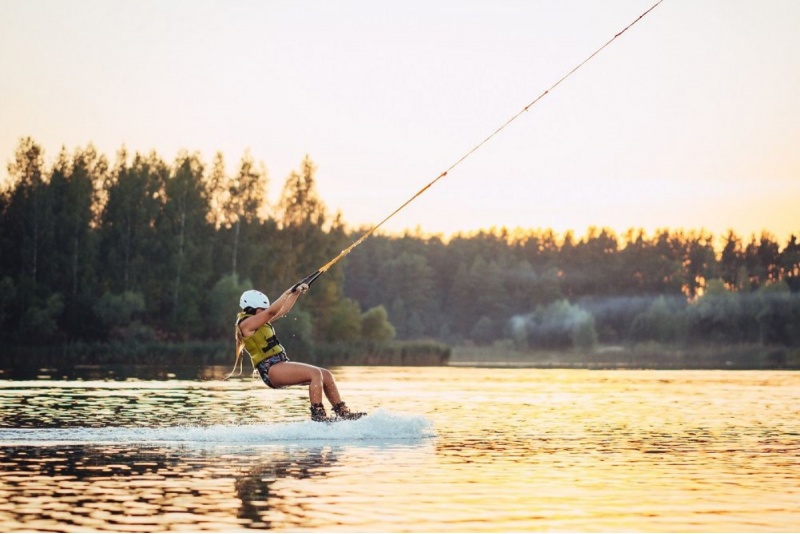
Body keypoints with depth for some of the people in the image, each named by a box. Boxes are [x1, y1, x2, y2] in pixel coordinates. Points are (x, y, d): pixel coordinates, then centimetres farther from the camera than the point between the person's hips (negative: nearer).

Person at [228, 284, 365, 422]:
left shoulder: (261, 321, 20)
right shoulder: (246, 323, -8)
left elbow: (283, 310, 26)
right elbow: (272, 312, -17)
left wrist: (296, 293, 20)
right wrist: (289, 292, -13)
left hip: (281, 364, 10)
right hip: (271, 369, -10)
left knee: (326, 375, 4)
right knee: (315, 373, -24)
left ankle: (343, 412, 6)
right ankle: (318, 415, -27)